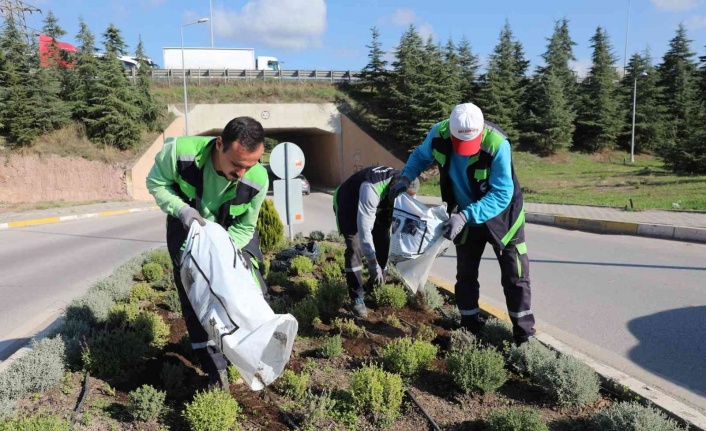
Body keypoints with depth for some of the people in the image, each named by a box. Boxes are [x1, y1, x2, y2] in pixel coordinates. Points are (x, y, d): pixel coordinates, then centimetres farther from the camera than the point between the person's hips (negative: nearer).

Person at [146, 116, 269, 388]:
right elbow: (155, 183, -15)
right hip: (188, 232, 0)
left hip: (231, 235, 1)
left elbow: (244, 227, -17)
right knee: (194, 302, -1)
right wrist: (181, 209, -32)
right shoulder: (180, 152, -36)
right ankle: (216, 369, 13)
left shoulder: (258, 181, -32)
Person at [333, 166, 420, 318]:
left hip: (375, 207, 7)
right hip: (348, 206, -7)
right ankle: (357, 298, -11)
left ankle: (376, 288, 14)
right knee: (355, 248, -19)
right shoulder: (372, 188, -43)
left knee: (383, 242, -1)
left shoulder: (402, 182, -20)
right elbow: (364, 228, -43)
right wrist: (373, 265, -42)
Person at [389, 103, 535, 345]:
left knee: (515, 277, 4)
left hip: (501, 215, -4)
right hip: (466, 218, 4)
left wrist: (464, 216, -42)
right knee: (465, 275, 13)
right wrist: (406, 178, -16)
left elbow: (502, 195, -33)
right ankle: (470, 326, 29)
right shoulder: (438, 134, -22)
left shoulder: (497, 145, -34)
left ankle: (524, 333, 18)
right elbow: (421, 155, 1)